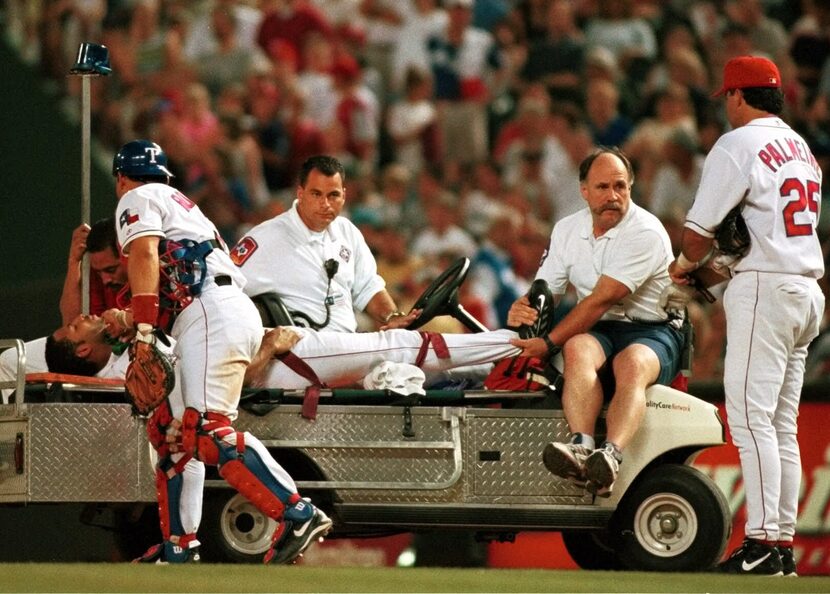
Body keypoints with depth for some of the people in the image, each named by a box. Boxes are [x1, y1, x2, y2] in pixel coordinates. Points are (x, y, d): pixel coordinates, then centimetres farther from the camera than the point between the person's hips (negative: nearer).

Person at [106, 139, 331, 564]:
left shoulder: (137, 198, 8)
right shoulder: (177, 202, 34)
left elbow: (145, 256, -10)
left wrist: (142, 332, -17)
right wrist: (129, 323, 40)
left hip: (212, 314, -10)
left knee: (208, 432, -20)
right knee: (169, 429, 15)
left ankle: (298, 516, -31)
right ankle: (178, 550, 17)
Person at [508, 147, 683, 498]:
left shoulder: (646, 233, -13)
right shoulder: (567, 230, 9)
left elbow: (601, 300, -20)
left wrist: (549, 344, -24)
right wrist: (523, 309, -18)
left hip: (651, 332, -4)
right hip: (597, 332, 4)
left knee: (632, 364, -37)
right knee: (578, 349, -31)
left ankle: (610, 457, -60)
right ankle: (581, 448, -52)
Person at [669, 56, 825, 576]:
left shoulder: (738, 145, -8)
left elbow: (700, 229, -10)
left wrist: (689, 263, 12)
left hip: (764, 289, -8)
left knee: (751, 416, -10)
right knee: (783, 423, 10)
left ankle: (763, 541, -17)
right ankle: (784, 541, 8)